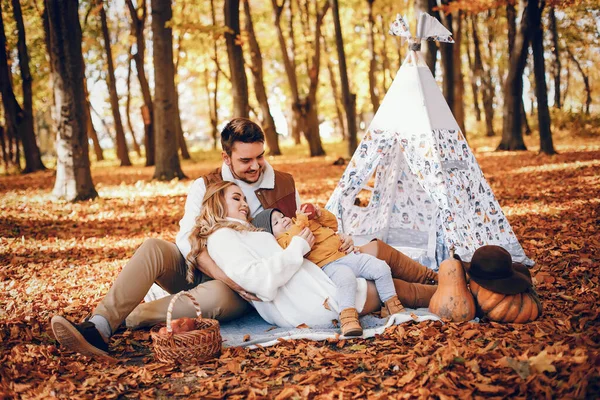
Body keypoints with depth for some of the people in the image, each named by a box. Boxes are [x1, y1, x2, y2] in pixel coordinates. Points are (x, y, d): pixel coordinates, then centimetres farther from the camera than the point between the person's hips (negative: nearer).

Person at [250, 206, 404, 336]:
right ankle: (348, 318, -42)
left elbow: (333, 224, 31)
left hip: (348, 254, 8)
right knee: (346, 278, -40)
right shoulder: (282, 241, -1)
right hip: (329, 265, -8)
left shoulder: (309, 221, 25)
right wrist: (301, 221, -19)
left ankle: (392, 304, 11)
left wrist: (321, 214, 12)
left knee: (381, 268, -2)